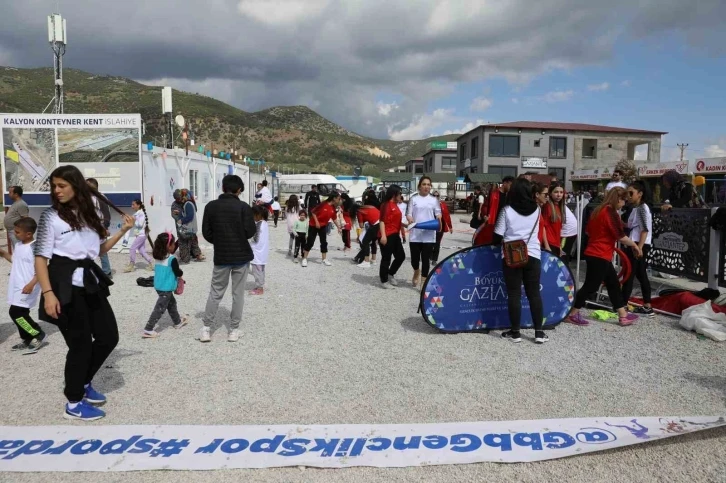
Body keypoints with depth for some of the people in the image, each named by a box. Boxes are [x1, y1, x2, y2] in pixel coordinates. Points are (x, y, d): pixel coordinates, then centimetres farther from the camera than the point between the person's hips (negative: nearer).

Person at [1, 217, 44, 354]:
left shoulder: (34, 247, -19)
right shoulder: (18, 245, 10)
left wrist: (31, 284, -28)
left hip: (26, 288, -9)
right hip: (17, 287, 9)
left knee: (16, 312, -12)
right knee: (20, 313, 13)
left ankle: (38, 335, 2)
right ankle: (27, 340, 26)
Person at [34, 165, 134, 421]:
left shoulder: (89, 214, 11)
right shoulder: (51, 216, -6)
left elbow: (100, 249, 18)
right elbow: (40, 258, -9)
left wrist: (122, 231, 7)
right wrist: (48, 293, -18)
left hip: (89, 281, 6)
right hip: (65, 285, -6)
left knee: (109, 336, 9)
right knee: (80, 343, 0)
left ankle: (83, 383, 32)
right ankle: (74, 404, 18)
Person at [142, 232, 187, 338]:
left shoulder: (158, 256, 2)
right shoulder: (172, 259, -21)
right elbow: (178, 273, -16)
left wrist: (178, 242, 15)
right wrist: (181, 273, 5)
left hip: (159, 286, 9)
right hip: (166, 288, -9)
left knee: (171, 303, 26)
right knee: (160, 309, -2)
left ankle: (178, 322, 42)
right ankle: (148, 330, -1)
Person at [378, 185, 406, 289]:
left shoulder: (395, 205, 16)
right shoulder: (387, 205, -12)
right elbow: (382, 221, -18)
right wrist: (383, 235, -24)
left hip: (395, 235, 10)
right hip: (387, 236, -10)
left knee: (401, 256, 14)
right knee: (386, 258, 0)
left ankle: (390, 274, 31)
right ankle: (384, 281, 12)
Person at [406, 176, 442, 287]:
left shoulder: (434, 200, 9)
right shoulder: (414, 199, 6)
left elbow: (438, 213, 9)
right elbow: (409, 213, 4)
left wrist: (439, 219, -14)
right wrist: (410, 219, -17)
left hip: (429, 234, 0)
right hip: (415, 234, 0)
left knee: (426, 259, 0)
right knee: (415, 258, 3)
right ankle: (416, 272, 37)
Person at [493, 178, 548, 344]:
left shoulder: (507, 210, -8)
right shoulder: (536, 209, 2)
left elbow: (498, 236, -5)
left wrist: (497, 243, 15)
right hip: (533, 254, 3)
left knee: (514, 294, 2)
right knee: (534, 293, 7)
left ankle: (515, 332, 7)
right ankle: (539, 332, 10)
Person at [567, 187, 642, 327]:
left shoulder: (598, 210, 11)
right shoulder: (611, 213, -16)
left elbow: (588, 231, 19)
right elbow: (621, 237, -17)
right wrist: (635, 245, -2)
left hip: (594, 254, 10)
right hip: (600, 256, -10)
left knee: (613, 284, 14)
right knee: (591, 286, -2)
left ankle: (623, 316, 21)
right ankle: (572, 314, 5)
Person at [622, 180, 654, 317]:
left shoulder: (642, 207, -11)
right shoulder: (637, 208, 17)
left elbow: (646, 229, -19)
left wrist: (639, 247, -25)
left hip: (638, 245, -10)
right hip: (636, 244, 10)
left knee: (629, 274, -7)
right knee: (641, 275, 11)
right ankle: (647, 307, 15)